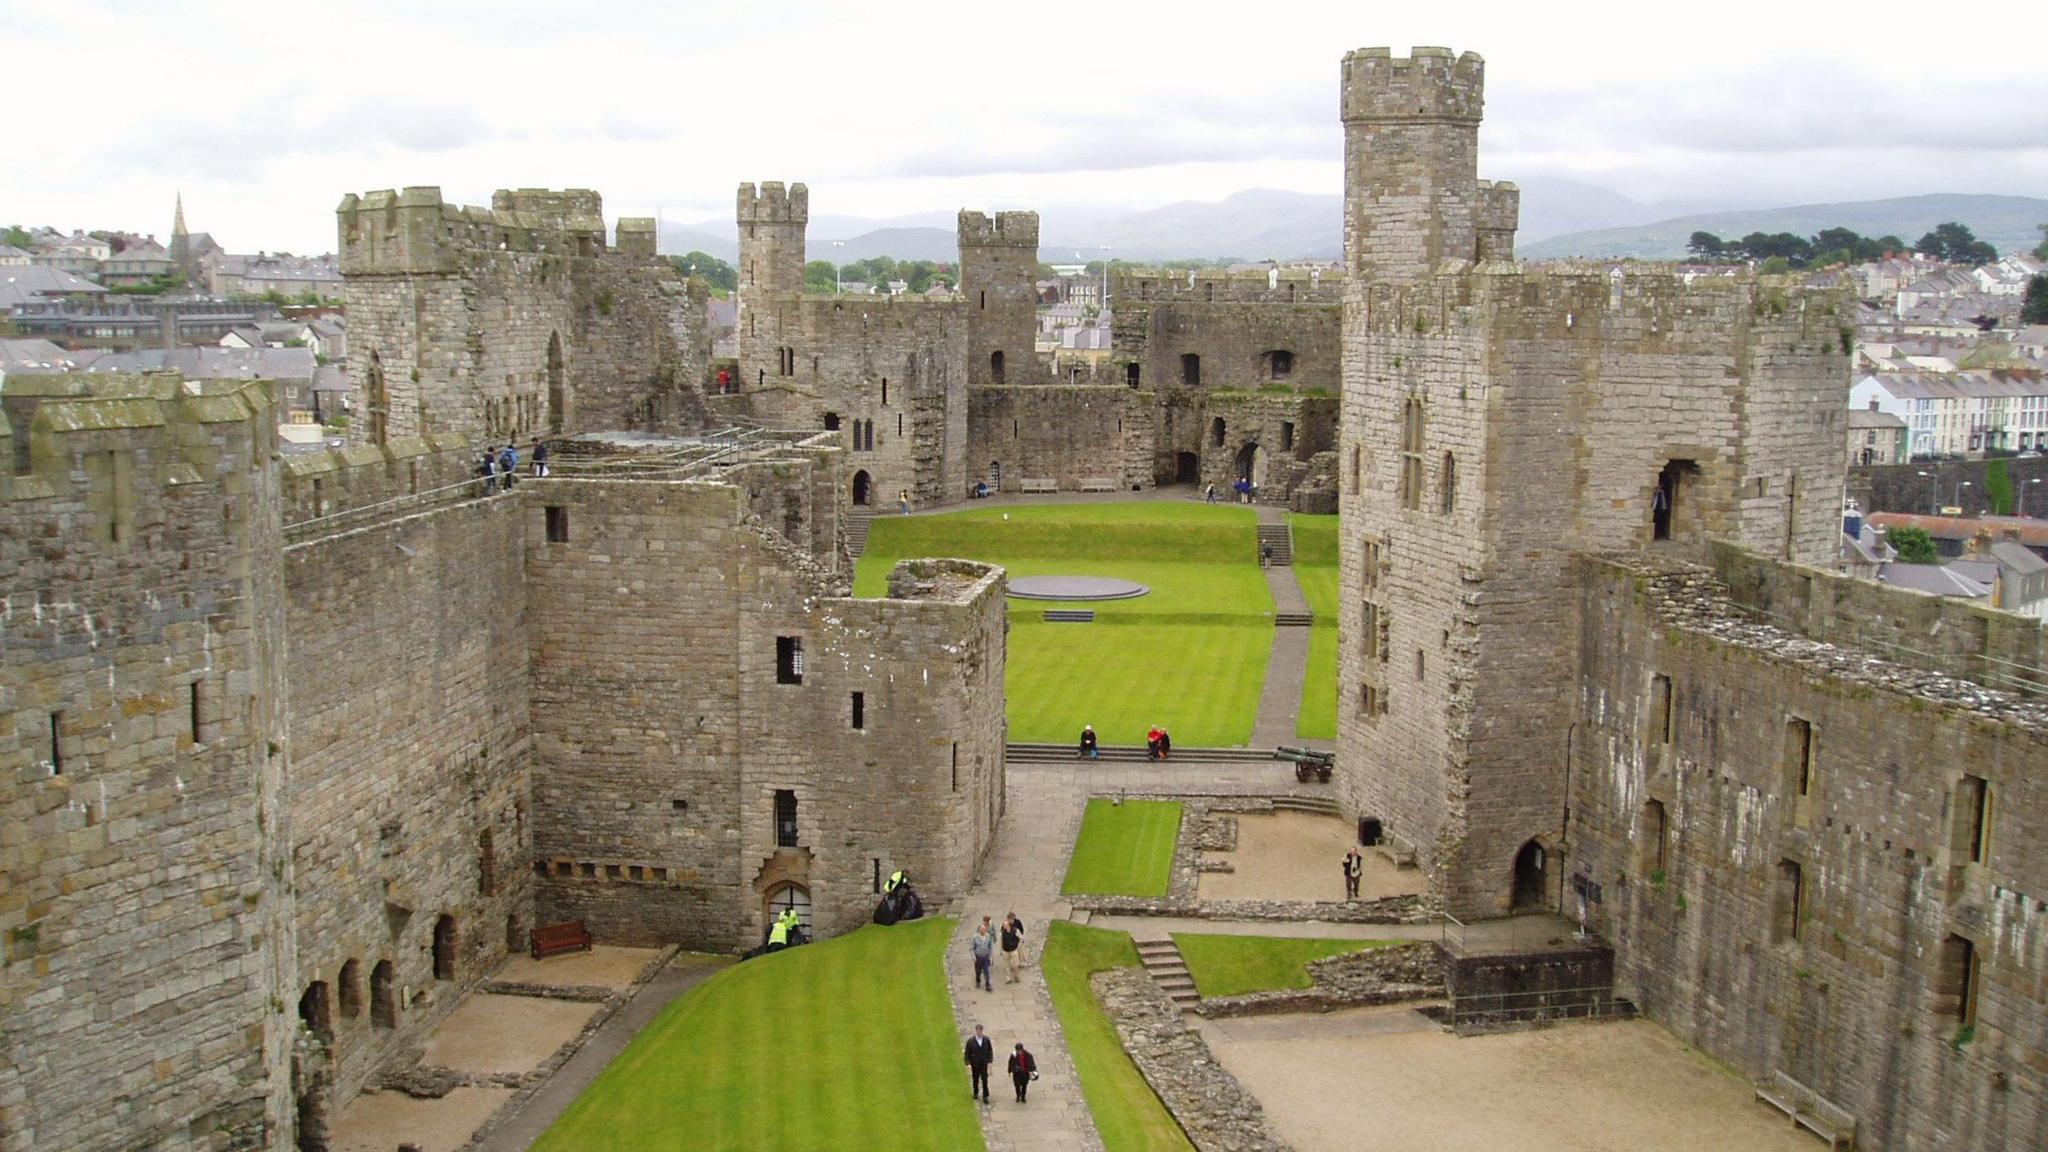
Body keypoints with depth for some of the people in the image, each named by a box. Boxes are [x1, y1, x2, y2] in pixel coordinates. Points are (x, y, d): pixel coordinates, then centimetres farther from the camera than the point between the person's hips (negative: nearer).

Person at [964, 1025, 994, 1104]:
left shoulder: (986, 1039, -5)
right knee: (975, 1079, 15)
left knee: (985, 1080, -4)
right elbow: (967, 1053, -6)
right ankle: (975, 1093, 37)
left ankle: (985, 1096, 3)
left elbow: (990, 1051, 3)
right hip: (975, 1064, 0)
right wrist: (968, 1063, -13)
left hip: (984, 1063, 0)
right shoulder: (970, 1040, -11)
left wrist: (990, 1061, -5)